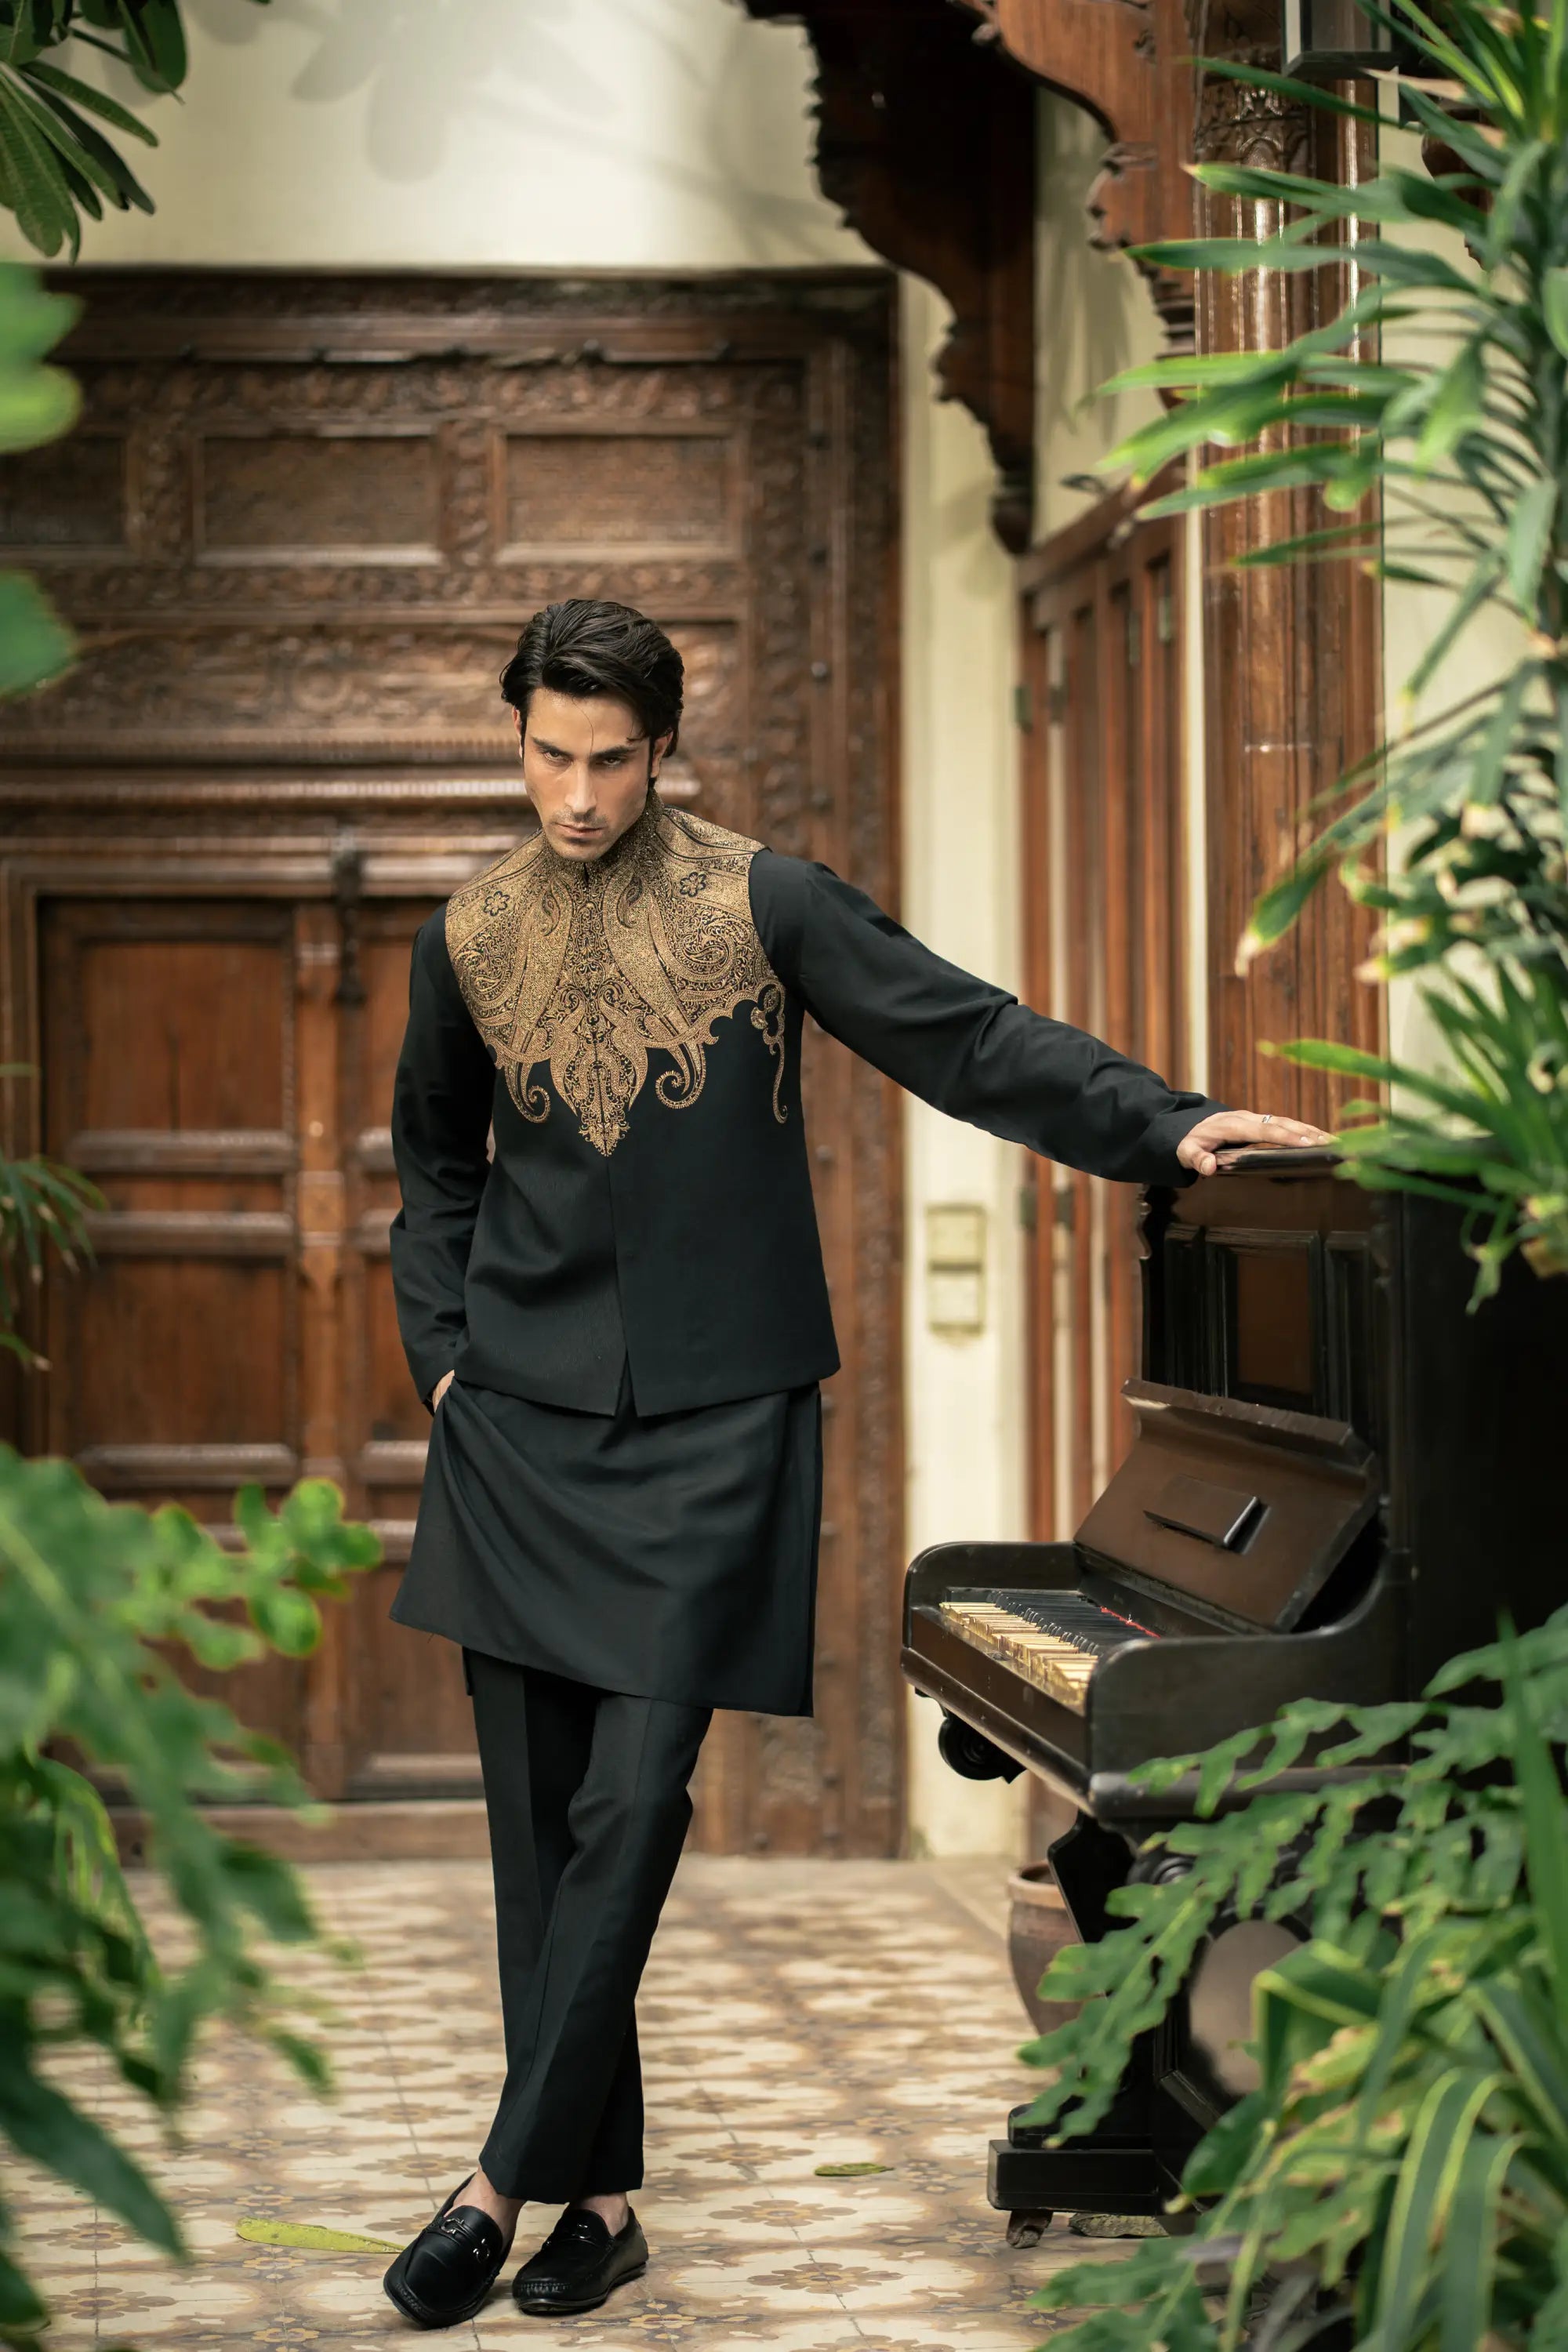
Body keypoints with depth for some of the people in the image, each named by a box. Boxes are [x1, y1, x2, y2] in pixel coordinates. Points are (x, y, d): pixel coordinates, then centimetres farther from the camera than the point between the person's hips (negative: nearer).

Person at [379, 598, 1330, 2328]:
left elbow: (962, 1036, -5)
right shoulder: (469, 937, 8)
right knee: (537, 1815, 3)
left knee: (631, 1806, -11)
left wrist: (1169, 1124, -15)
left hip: (707, 1425, -3)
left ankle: (509, 2181, -4)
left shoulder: (760, 904, -3)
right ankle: (603, 2200, 11)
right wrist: (445, 1348, 11)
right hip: (521, 1428, 3)